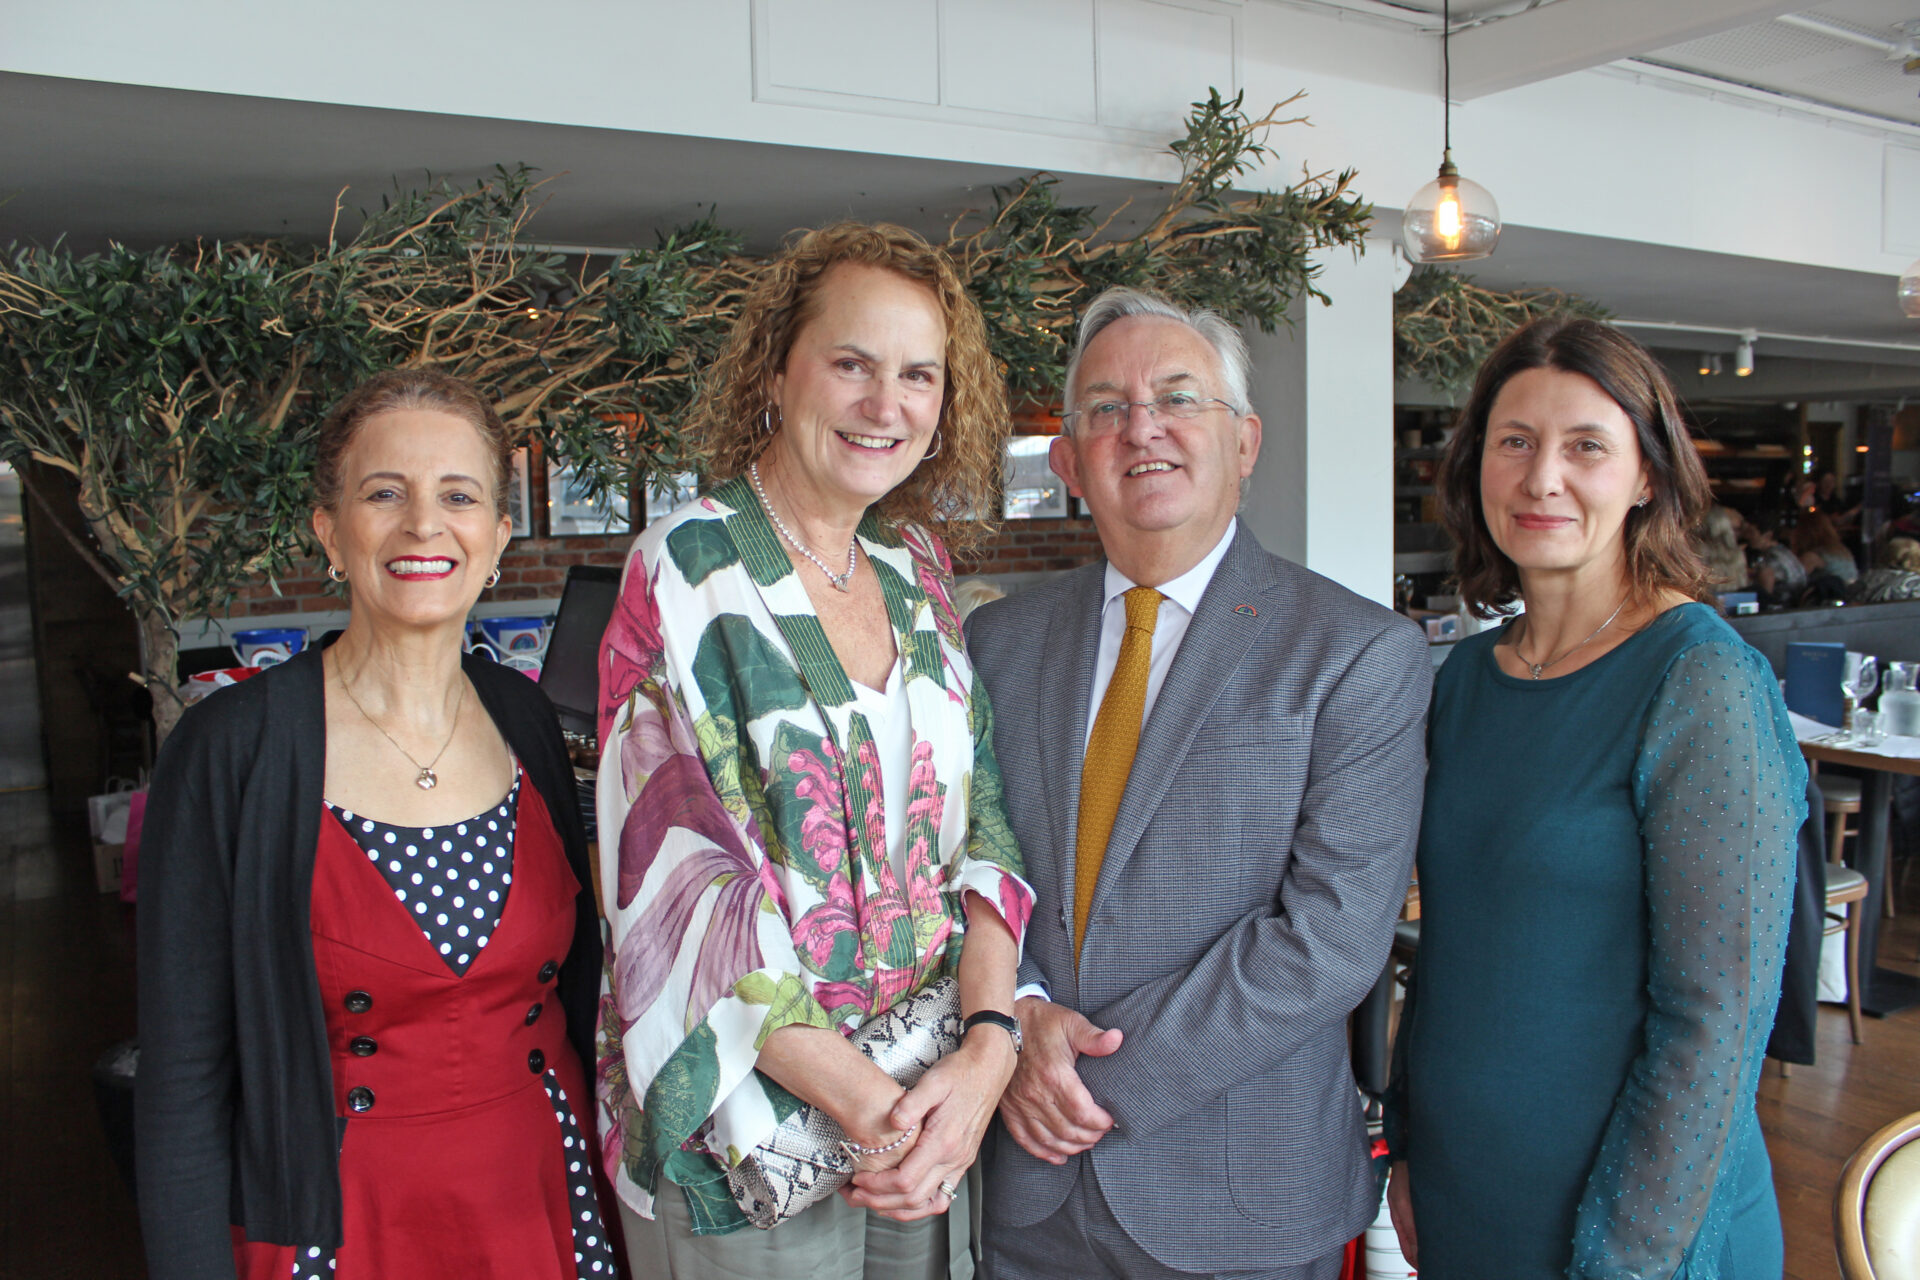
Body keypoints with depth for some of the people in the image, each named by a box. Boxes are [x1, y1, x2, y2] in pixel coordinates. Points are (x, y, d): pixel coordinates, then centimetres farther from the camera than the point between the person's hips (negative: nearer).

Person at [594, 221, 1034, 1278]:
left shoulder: (915, 565, 4)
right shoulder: (685, 574, -13)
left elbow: (976, 810, 1)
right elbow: (684, 877, -18)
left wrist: (990, 1039, -14)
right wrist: (865, 1105, -21)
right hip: (743, 1130, -5)